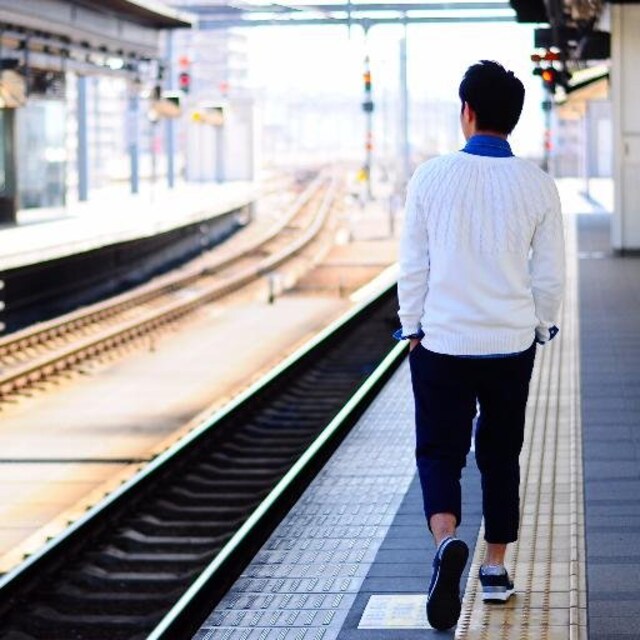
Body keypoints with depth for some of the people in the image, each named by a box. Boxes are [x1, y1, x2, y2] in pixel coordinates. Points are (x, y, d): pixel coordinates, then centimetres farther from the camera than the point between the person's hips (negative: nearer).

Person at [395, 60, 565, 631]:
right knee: (500, 455, 16)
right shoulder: (537, 185, -5)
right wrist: (542, 328, 17)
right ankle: (495, 569, 22)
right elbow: (551, 274, 1)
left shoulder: (432, 177, -8)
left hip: (442, 342, -2)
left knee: (439, 452, 7)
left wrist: (412, 327, 9)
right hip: (512, 345, 2)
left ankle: (447, 541, -20)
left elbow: (413, 264, -3)